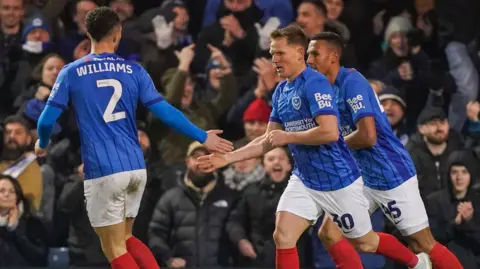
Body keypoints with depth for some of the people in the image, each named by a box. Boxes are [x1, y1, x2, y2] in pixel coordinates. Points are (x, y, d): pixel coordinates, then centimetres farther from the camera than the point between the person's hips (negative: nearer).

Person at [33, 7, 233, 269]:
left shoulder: (71, 72, 0)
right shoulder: (134, 71, 5)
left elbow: (47, 120, 2)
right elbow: (165, 112, 2)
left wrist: (42, 144, 24)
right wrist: (203, 137, 12)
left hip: (103, 171, -4)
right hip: (136, 167, 4)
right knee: (125, 238, 22)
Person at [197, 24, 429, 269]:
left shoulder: (315, 83, -19)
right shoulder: (280, 92, 6)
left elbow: (330, 132, -29)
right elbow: (268, 141, 13)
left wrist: (287, 137, -18)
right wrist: (226, 158, 4)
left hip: (338, 181, -7)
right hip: (304, 180, 7)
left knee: (366, 243, 9)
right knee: (282, 236, -11)